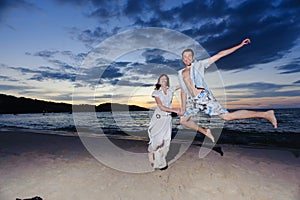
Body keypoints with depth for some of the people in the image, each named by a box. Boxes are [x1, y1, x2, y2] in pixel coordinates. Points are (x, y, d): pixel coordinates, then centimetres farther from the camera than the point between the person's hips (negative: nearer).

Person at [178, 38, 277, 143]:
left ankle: (265, 114, 0)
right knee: (183, 120, 13)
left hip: (204, 97, -6)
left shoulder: (199, 65, 4)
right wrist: (183, 108, 14)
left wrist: (240, 45, -1)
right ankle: (205, 132, 27)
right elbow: (183, 91, 18)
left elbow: (220, 55, 3)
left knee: (227, 116, -11)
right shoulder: (180, 73, 17)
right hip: (193, 101, 6)